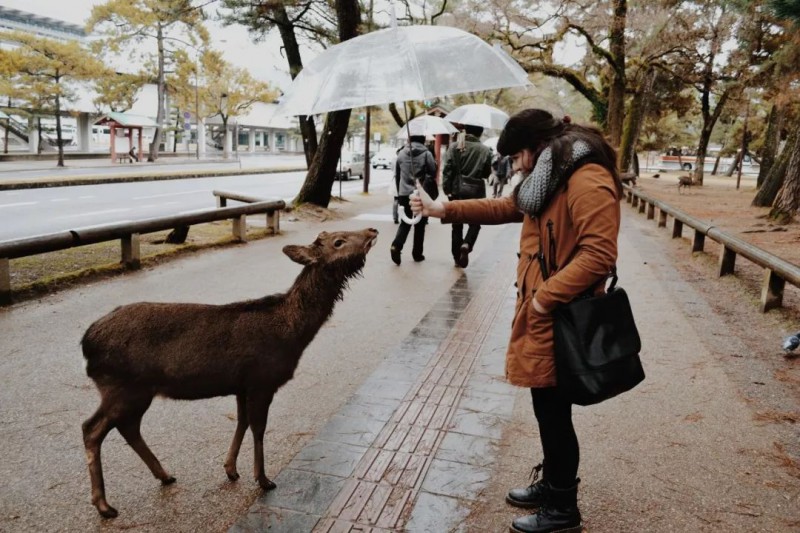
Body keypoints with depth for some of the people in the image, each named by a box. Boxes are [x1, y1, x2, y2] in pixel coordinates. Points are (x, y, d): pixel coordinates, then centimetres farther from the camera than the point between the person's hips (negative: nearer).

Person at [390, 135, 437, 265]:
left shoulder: (401, 153, 4)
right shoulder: (427, 154, -9)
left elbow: (397, 175, 10)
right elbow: (433, 173, -7)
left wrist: (399, 193, 19)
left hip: (405, 193, 3)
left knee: (405, 222, 12)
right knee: (420, 224, 9)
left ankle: (396, 245, -12)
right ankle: (417, 253, 13)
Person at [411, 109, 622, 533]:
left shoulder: (588, 183, -20)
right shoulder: (549, 177, 13)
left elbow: (598, 255, -26)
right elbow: (504, 208, 19)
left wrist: (546, 296, -22)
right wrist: (444, 209, 10)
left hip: (558, 319, -10)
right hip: (539, 312, 10)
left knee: (554, 414, 4)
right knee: (547, 410, 20)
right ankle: (552, 484, 39)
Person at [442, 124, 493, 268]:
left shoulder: (455, 147, -3)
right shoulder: (486, 150, -4)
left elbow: (448, 169, -8)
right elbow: (487, 173, 2)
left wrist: (447, 189, -4)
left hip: (457, 191, 1)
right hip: (476, 192, -1)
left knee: (457, 225, 13)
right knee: (475, 222, 14)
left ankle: (457, 257, 18)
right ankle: (466, 245, -13)